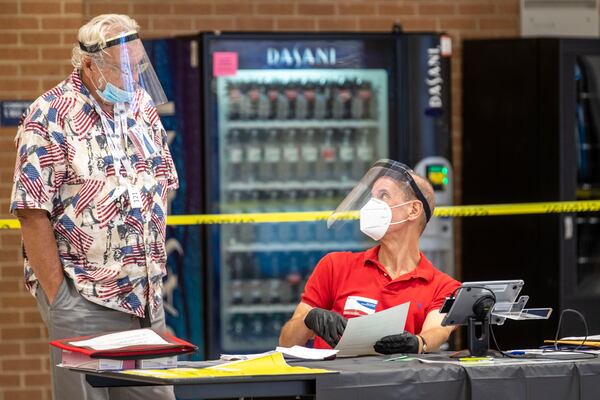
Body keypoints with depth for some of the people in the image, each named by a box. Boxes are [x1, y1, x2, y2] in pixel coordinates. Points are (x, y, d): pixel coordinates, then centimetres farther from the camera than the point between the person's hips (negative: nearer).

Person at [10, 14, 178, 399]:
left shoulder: (142, 106, 10)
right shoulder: (50, 117, -10)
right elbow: (32, 212, -12)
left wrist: (157, 272, 10)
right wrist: (57, 295, -14)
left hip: (146, 296, 6)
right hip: (84, 301, -6)